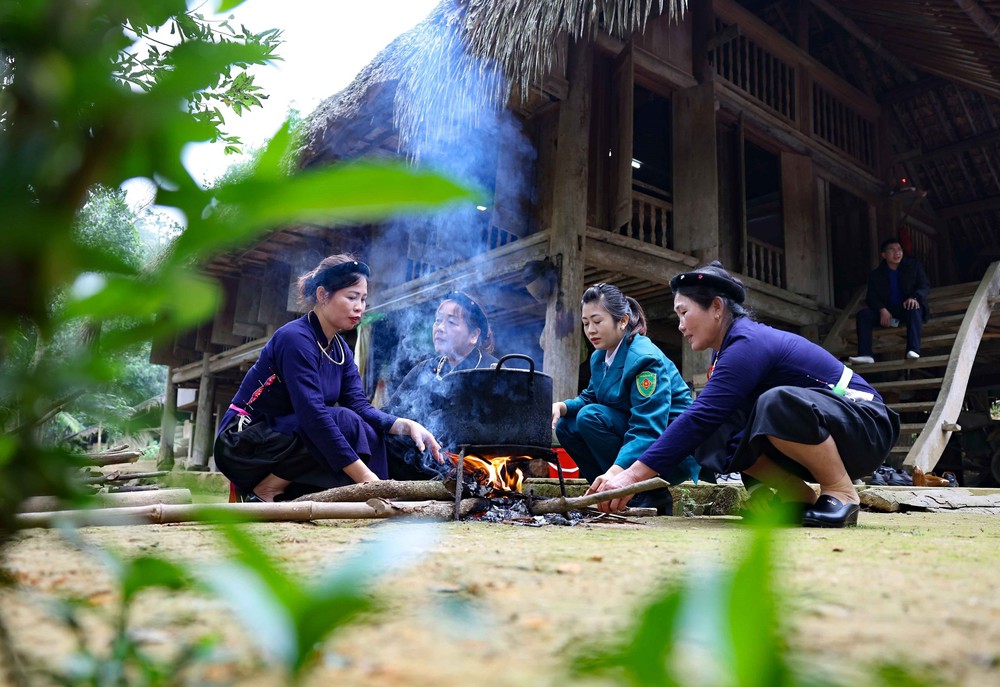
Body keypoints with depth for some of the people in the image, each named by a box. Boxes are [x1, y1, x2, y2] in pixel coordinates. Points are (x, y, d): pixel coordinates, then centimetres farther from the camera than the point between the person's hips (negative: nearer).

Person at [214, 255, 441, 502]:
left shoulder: (340, 348, 6)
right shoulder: (296, 338, -21)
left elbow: (360, 406, -3)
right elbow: (312, 414, -30)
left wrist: (406, 425, -23)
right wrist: (366, 477, -35)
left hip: (283, 439, 8)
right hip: (245, 444, -7)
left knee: (369, 435, -11)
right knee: (345, 423, -25)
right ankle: (264, 494, -13)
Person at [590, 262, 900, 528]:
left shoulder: (748, 344, -24)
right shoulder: (730, 348, 6)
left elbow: (700, 417, -33)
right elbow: (705, 421, 4)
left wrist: (636, 474, -34)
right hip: (815, 437, 9)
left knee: (779, 404, -38)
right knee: (717, 437, -8)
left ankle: (842, 492, -15)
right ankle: (802, 498, 2)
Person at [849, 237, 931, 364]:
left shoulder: (913, 265, 7)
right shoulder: (876, 274, 7)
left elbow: (925, 285, 0)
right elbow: (871, 297, -1)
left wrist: (914, 297, -23)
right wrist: (882, 310, -22)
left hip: (907, 306, -1)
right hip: (887, 310, 2)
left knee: (914, 309, -37)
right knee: (863, 314, -23)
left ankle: (913, 350, -45)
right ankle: (865, 354, -33)